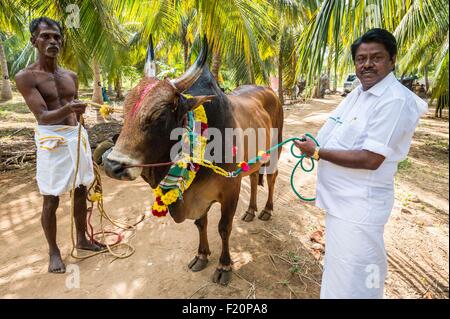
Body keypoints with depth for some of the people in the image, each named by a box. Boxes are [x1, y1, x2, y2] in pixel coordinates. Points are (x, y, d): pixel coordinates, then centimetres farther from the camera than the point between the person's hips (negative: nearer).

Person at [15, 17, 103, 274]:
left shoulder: (71, 76, 10)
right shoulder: (26, 77, -8)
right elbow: (43, 116, -19)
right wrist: (67, 109, -38)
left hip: (77, 136, 6)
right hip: (51, 141, -6)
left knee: (81, 192, 13)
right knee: (51, 200, 2)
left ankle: (82, 239, 30)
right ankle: (54, 252, 19)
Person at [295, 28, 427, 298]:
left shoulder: (395, 101, -19)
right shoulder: (360, 92, 9)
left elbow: (370, 160, -24)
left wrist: (317, 152, -18)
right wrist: (313, 145, 3)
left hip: (359, 206, -9)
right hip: (341, 199, 9)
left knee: (351, 286, 6)